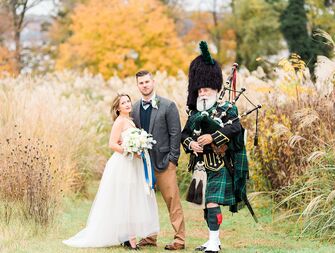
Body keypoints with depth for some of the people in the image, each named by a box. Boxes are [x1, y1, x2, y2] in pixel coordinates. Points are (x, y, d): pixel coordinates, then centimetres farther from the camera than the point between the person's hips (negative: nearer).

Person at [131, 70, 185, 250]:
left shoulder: (168, 106, -4)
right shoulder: (135, 108, 10)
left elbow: (175, 134, -5)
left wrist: (172, 159, -9)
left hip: (164, 161, -5)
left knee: (172, 200, -3)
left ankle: (179, 239, 1)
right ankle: (149, 237, 17)